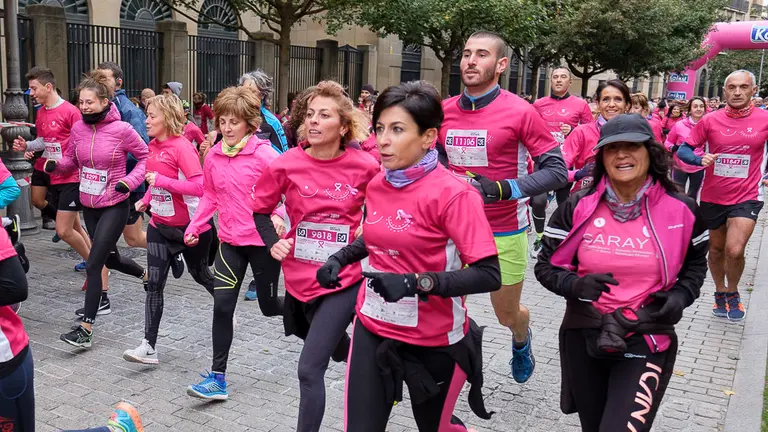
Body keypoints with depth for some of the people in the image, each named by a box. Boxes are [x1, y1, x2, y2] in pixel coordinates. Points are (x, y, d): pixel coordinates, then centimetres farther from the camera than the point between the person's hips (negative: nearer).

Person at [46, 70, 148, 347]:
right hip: (88, 205, 6)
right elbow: (72, 161, 11)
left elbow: (145, 157, -5)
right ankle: (147, 275, 51)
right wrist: (55, 165, -10)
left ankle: (86, 329, -4)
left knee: (93, 264, -10)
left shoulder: (122, 130, -16)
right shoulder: (78, 129, -2)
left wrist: (130, 181, -18)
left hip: (114, 206, -6)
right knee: (110, 258, 21)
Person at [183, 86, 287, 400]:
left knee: (269, 306, 11)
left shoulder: (264, 154, -15)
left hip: (263, 240, -4)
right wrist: (195, 227, 5)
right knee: (222, 306, -4)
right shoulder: (213, 156, 2)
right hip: (230, 241, 4)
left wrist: (279, 215, -31)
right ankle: (218, 377, 4)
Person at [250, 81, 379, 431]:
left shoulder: (365, 166, -12)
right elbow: (259, 208, 6)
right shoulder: (287, 164, -9)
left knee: (310, 368, -10)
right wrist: (273, 243, -8)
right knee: (339, 352, 26)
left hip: (345, 278, -3)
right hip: (301, 278, 3)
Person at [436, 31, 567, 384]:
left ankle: (521, 341, 52)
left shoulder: (521, 112, -14)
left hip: (504, 232, -3)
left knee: (507, 315, 16)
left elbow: (556, 171, -13)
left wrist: (503, 188, -25)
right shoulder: (444, 111, 0)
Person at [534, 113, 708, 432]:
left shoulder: (681, 210, -6)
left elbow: (695, 264, 12)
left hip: (647, 342, -2)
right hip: (584, 339, 2)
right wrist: (575, 285, -20)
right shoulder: (578, 208, -6)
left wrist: (681, 296, -7)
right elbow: (546, 265, 0)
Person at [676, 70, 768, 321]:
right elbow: (683, 150, -4)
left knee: (734, 251, -15)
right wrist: (700, 160, -23)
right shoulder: (710, 120, -7)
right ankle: (720, 293, 41)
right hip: (712, 196, 2)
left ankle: (733, 293, 14)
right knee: (716, 248, 17)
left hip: (746, 197, -2)